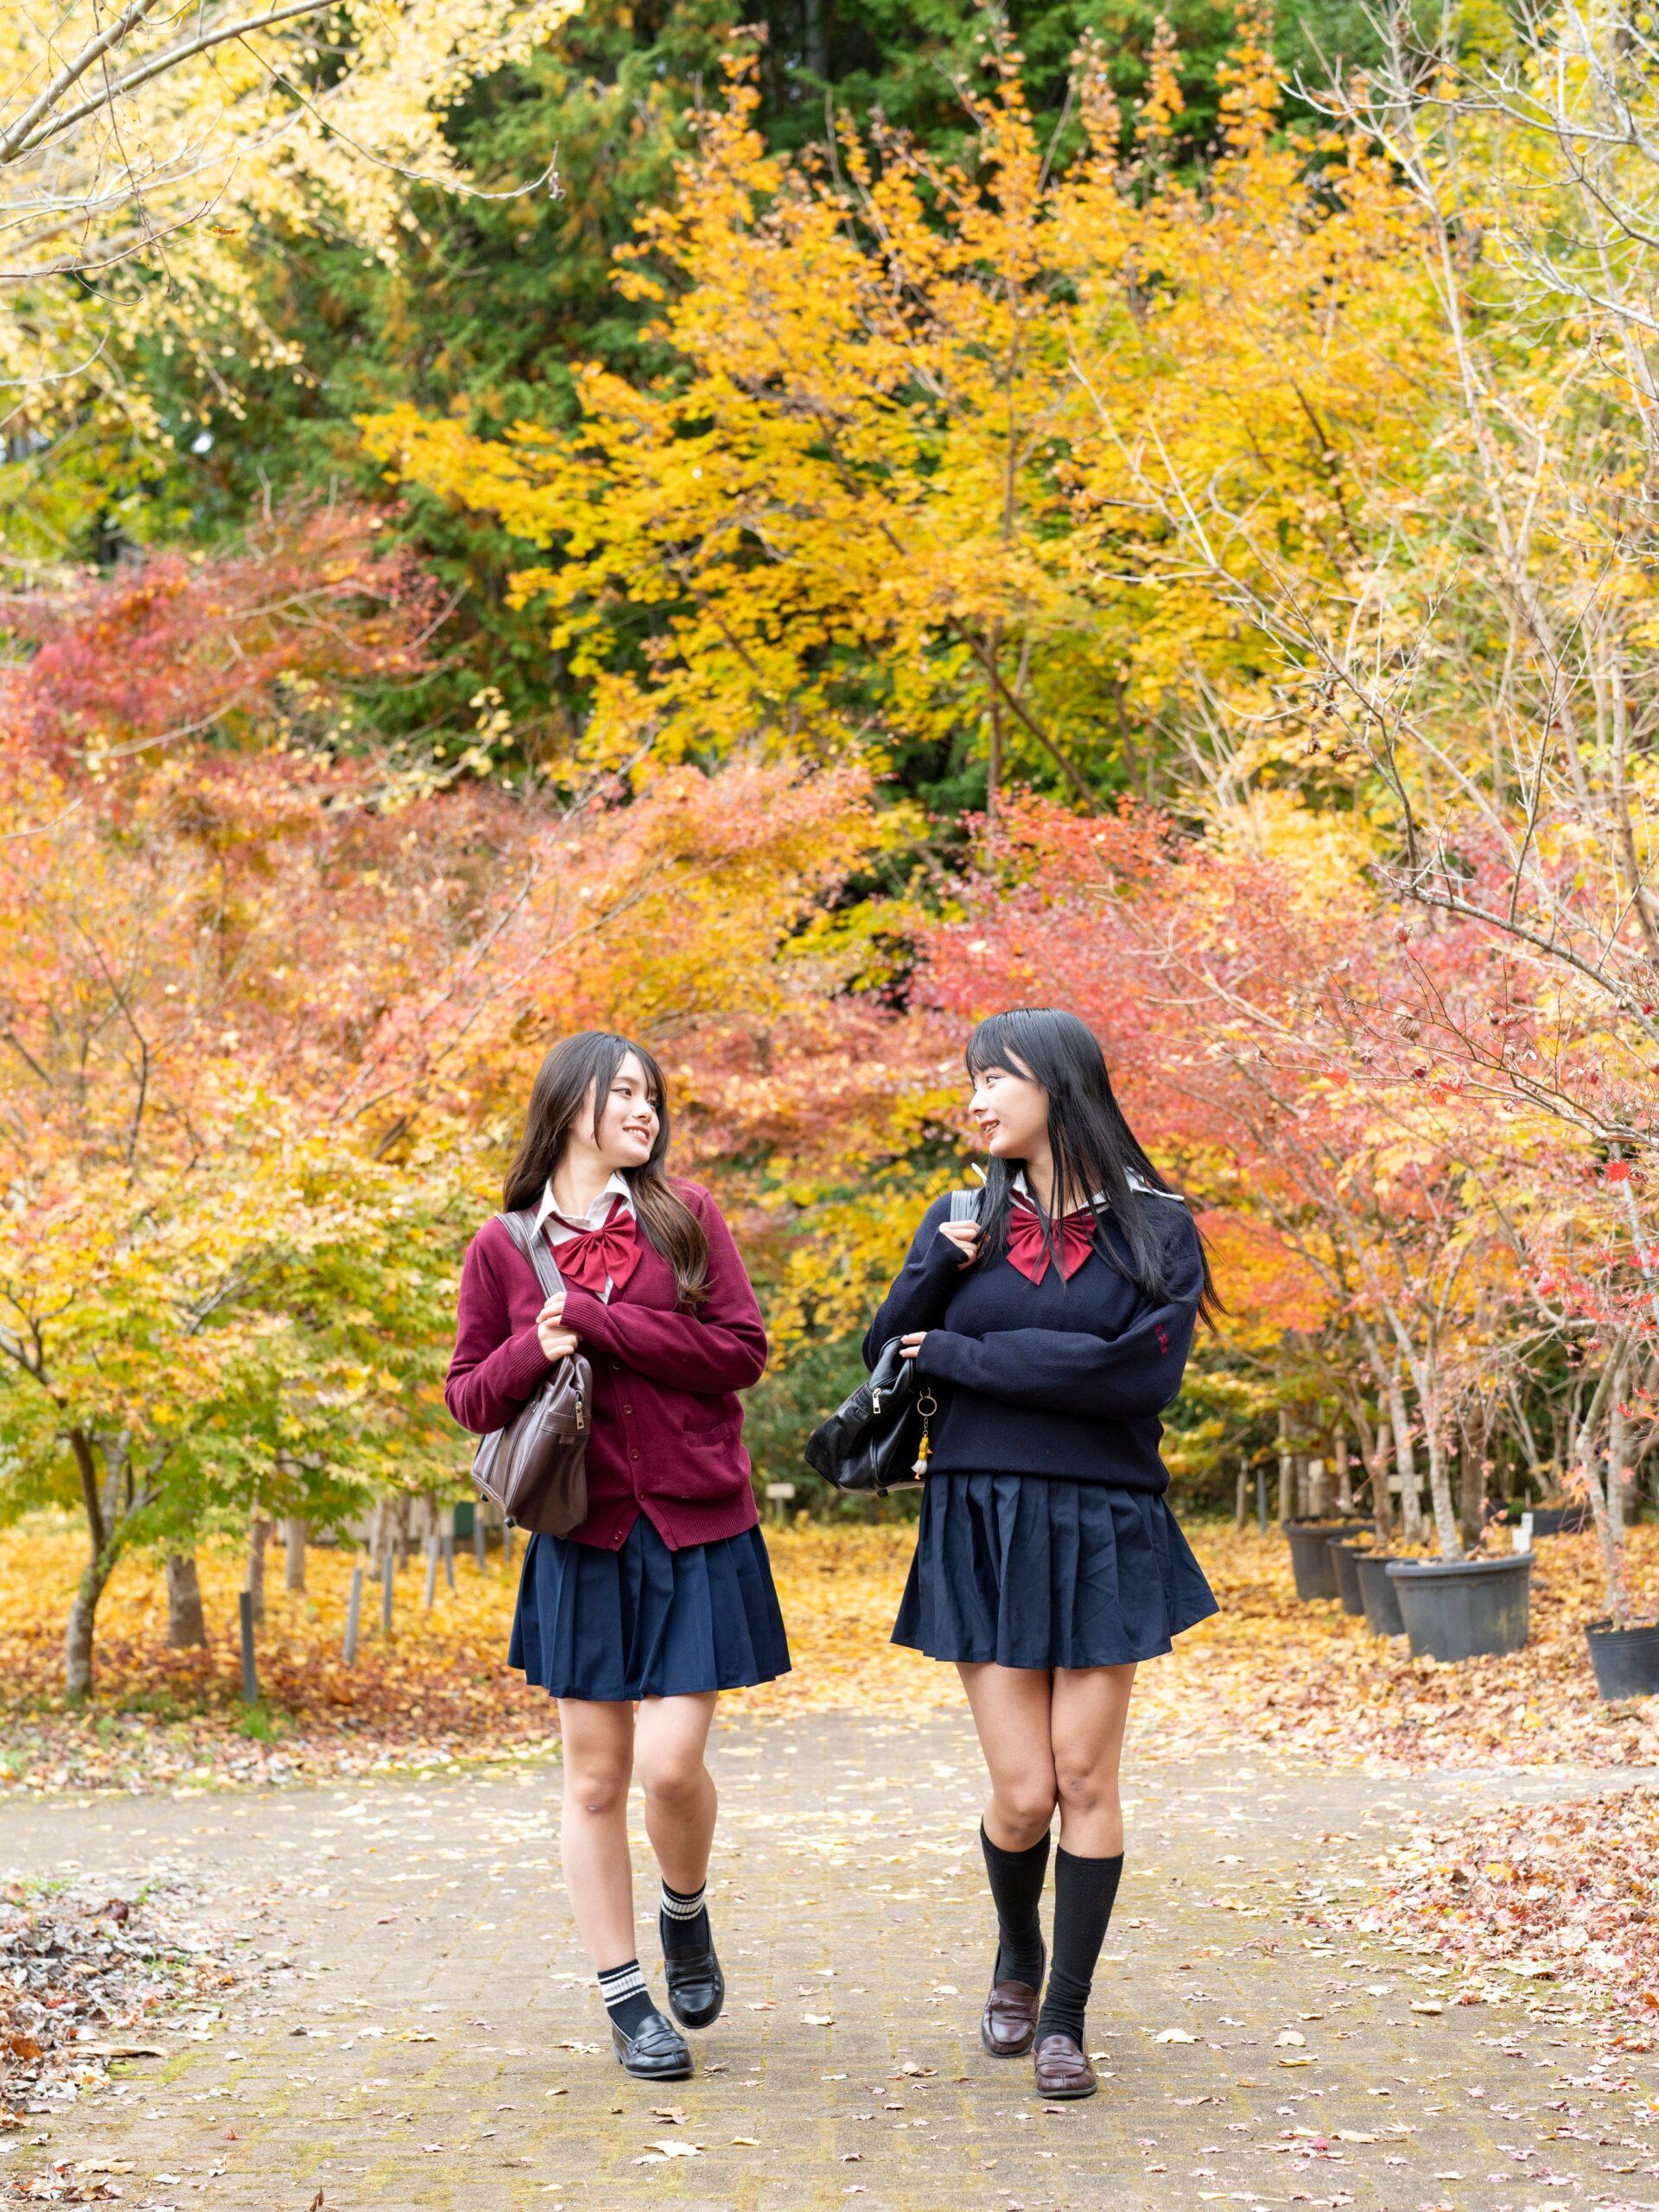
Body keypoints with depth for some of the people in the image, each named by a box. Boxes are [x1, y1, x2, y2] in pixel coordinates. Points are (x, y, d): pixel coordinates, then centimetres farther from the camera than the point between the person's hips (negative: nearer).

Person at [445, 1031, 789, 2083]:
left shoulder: (685, 1215, 3)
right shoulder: (504, 1245, 4)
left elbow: (742, 1350, -6)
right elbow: (470, 1397, 7)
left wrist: (599, 1323, -12)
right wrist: (534, 1353, -14)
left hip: (697, 1532, -1)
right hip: (583, 1536, 1)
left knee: (672, 1763, -8)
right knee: (595, 1777, 5)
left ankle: (687, 1910, 24)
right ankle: (627, 2001, 17)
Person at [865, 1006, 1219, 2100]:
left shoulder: (1154, 1226, -2)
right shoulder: (965, 1221, 8)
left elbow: (1142, 1373, -15)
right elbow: (887, 1362, 6)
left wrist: (962, 1356, -11)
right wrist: (935, 1269, -13)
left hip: (1105, 1528, -1)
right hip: (983, 1526, 1)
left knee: (1087, 1780, 0)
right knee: (1024, 1793, -1)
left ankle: (1066, 2016, 13)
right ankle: (1017, 1959, 29)